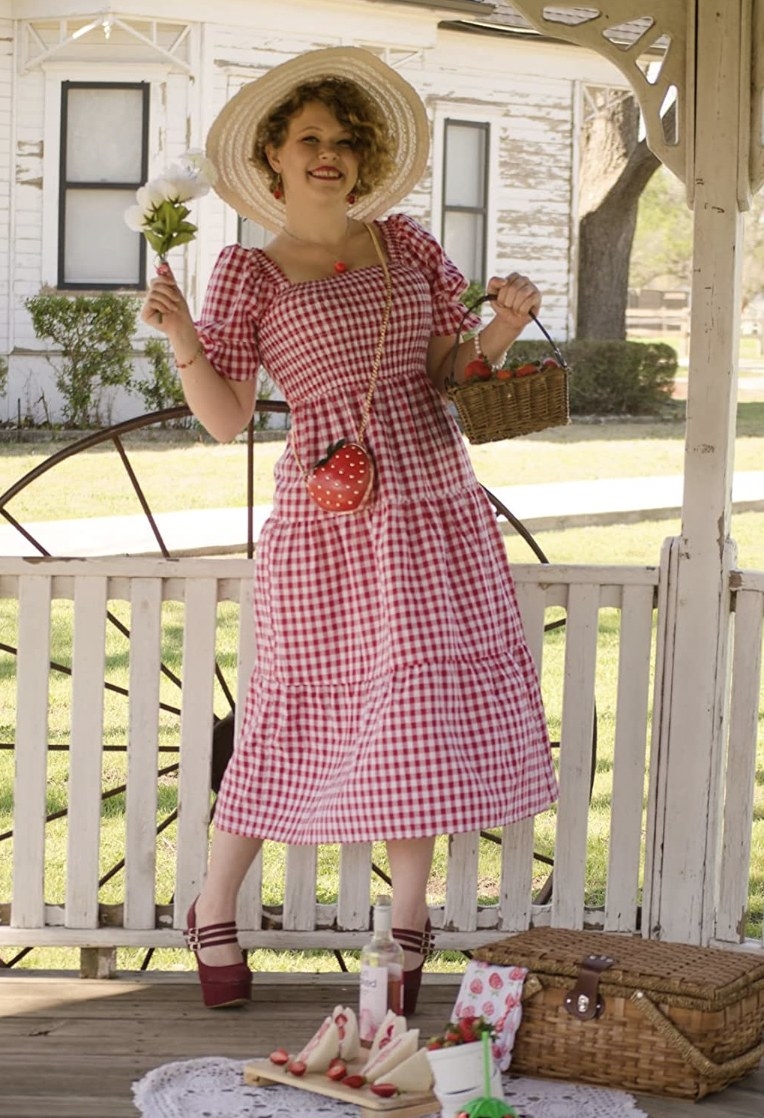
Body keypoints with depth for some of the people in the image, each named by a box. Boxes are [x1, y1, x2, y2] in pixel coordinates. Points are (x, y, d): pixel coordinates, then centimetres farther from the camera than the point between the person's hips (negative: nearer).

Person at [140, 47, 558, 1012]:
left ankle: (407, 924, 17)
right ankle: (214, 908, 19)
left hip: (436, 505, 4)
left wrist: (505, 324, -7)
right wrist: (180, 338, -21)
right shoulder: (249, 273, 1)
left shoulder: (404, 243, 11)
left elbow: (449, 368, 12)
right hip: (331, 514, -4)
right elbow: (226, 419, -6)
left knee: (419, 710, 4)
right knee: (304, 712, 1)